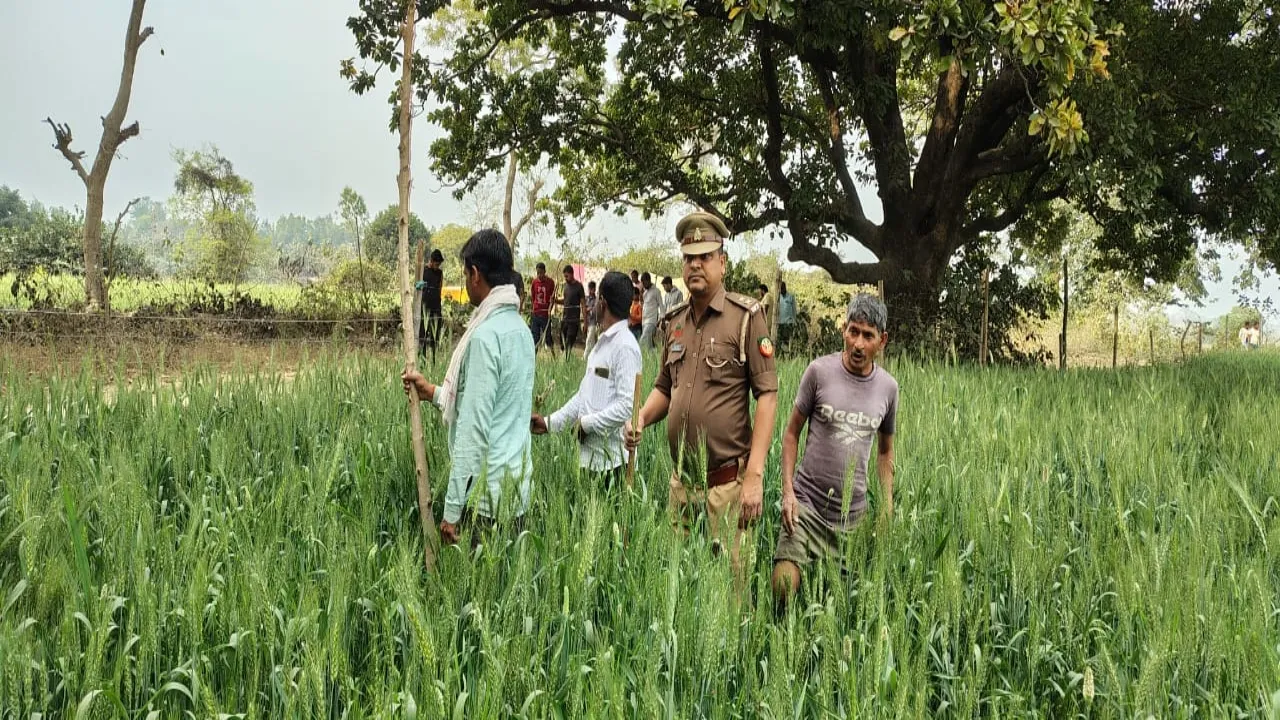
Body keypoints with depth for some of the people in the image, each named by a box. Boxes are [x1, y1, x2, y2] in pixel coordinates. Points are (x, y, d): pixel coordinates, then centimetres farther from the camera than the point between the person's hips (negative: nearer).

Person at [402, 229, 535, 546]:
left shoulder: (485, 335, -18)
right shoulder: (518, 327, 9)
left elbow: (474, 428, -20)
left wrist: (453, 507, -16)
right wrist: (434, 392, 28)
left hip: (487, 494, -8)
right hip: (516, 487, 8)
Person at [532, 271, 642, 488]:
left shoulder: (625, 346, -15)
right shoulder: (602, 343, 14)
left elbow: (627, 406, -21)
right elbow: (583, 395, 19)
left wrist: (586, 423, -13)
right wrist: (550, 422, 14)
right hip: (589, 455, 8)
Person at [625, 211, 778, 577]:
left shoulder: (745, 316, -7)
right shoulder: (675, 321, 11)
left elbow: (767, 394, -12)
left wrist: (755, 475, -17)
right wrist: (641, 418, -1)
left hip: (727, 481, -5)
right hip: (681, 480, 6)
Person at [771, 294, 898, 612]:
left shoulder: (888, 387, 4)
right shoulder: (820, 371, -6)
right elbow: (792, 433, 1)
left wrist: (887, 505, 8)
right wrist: (787, 490, -9)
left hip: (854, 514, 3)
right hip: (807, 504, -3)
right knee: (783, 584, -17)